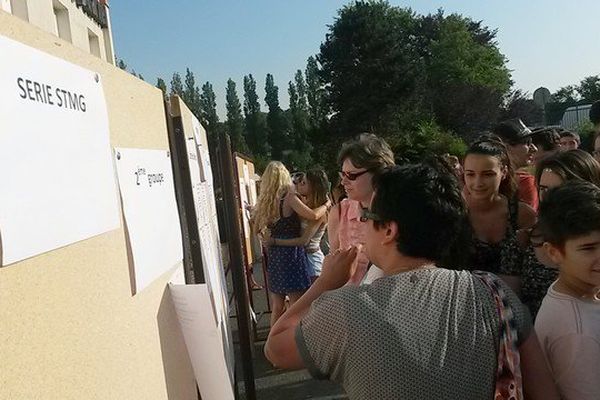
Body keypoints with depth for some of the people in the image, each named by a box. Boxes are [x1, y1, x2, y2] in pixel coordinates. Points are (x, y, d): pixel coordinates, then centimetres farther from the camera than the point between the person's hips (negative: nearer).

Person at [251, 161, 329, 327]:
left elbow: (257, 228, 14)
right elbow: (313, 215, -22)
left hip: (273, 255, 7)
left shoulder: (265, 201, 8)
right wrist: (327, 204, -5)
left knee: (277, 308, 13)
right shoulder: (288, 198, -11)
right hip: (291, 254, -7)